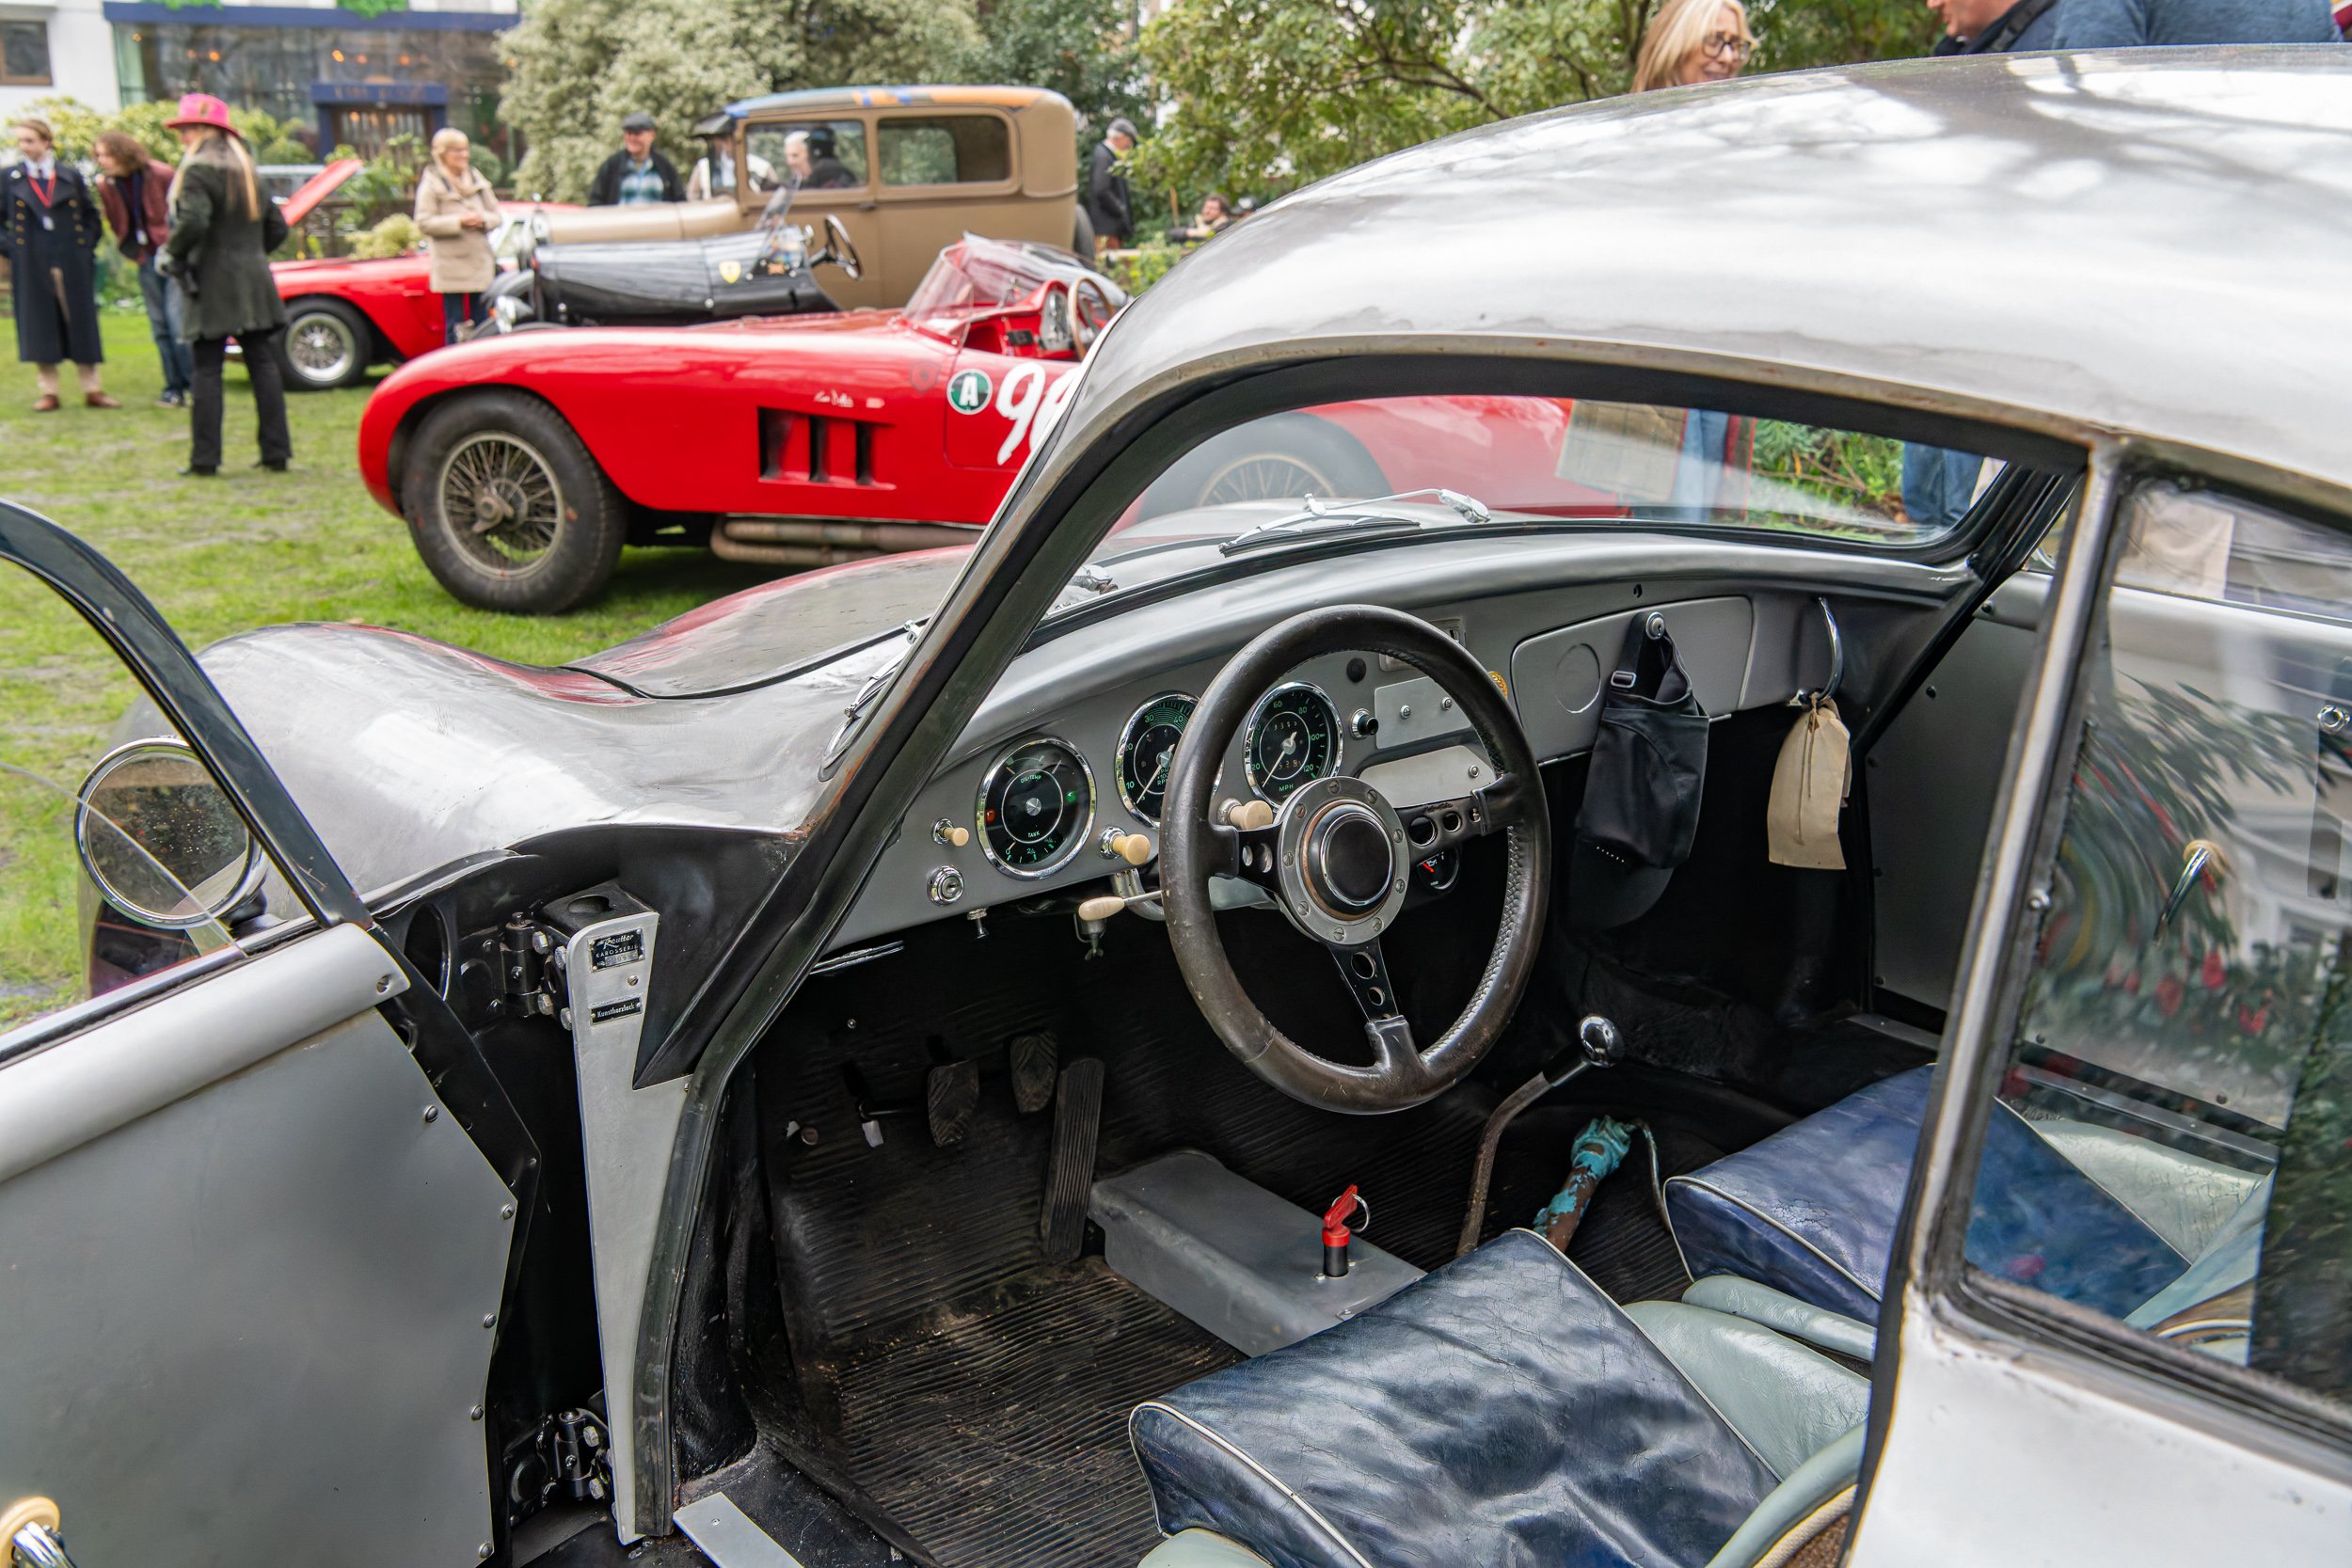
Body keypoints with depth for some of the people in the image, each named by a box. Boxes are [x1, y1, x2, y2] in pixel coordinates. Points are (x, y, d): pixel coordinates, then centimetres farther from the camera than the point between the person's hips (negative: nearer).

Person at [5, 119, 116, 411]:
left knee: (81, 323, 2)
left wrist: (87, 246, 2)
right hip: (31, 265, 0)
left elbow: (91, 216, 12)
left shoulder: (71, 176, 5)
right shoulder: (11, 178, 5)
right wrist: (7, 251, 0)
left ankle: (92, 390, 9)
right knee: (39, 326, 2)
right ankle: (48, 392, 8)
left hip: (72, 263, 0)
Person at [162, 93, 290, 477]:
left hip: (214, 284, -6)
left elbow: (192, 222, -23)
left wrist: (171, 252, -7)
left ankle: (205, 459, -1)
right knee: (263, 366, 6)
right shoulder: (246, 169, 14)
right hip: (254, 282, 6)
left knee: (207, 371, -2)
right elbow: (277, 226, 17)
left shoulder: (198, 170, -10)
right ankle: (277, 452, 6)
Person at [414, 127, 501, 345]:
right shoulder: (431, 184, -3)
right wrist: (458, 221, -19)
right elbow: (424, 223, -10)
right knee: (455, 325, -4)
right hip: (450, 264, -5)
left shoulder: (477, 180, 12)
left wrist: (483, 219, -9)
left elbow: (496, 215, 14)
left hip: (480, 264, 5)